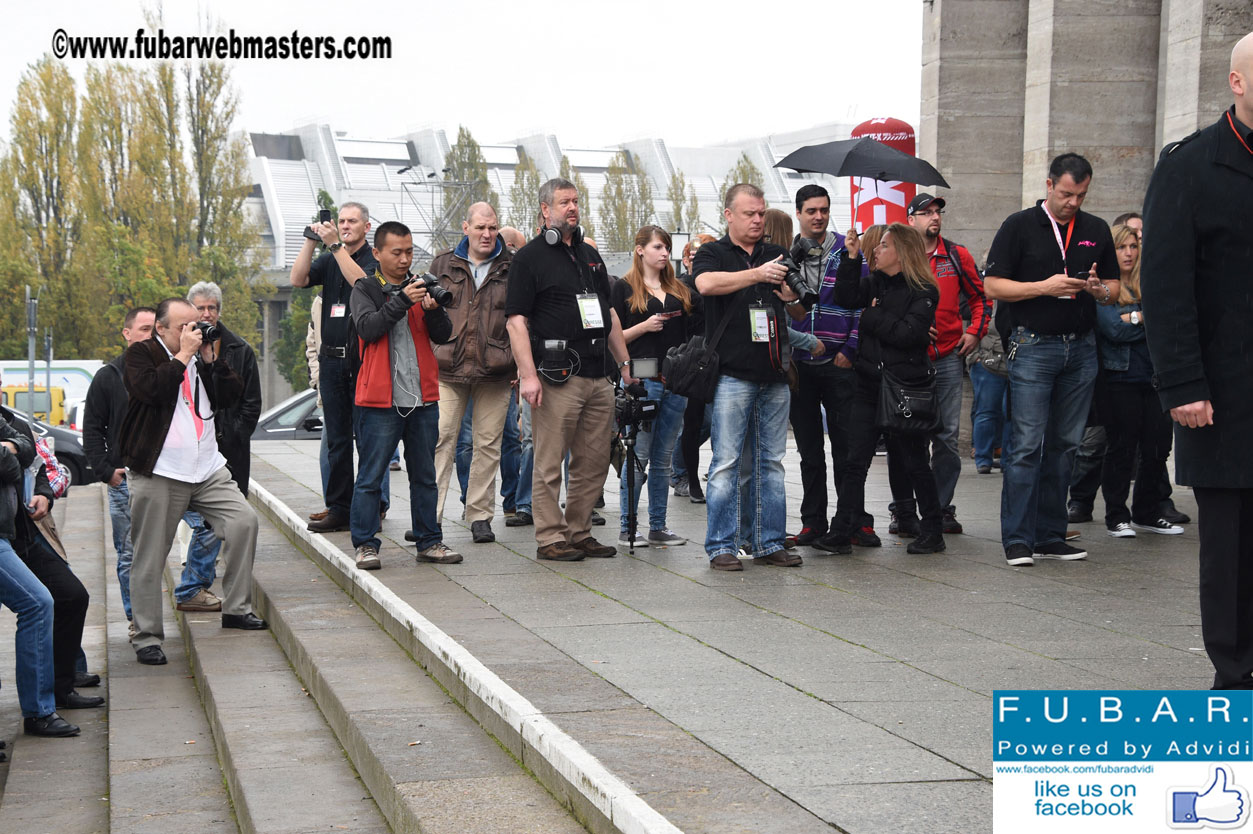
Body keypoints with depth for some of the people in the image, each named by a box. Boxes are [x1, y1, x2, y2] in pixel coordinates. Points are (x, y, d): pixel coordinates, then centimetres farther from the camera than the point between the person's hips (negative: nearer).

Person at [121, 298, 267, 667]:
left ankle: (236, 608, 5)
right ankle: (146, 637, 7)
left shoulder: (203, 356, 16)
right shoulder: (141, 354, -1)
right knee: (150, 557, -2)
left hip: (208, 470, 5)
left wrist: (210, 358, -1)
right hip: (158, 474, -5)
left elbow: (232, 395, 8)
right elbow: (151, 389, -20)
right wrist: (183, 355, -14)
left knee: (243, 520, -8)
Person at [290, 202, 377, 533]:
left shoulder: (374, 259, -2)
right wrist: (311, 241, -8)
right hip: (332, 359, 6)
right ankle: (339, 509, 9)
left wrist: (335, 245, -23)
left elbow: (362, 281, -22)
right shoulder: (329, 259, 15)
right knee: (337, 439, 6)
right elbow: (298, 279, 1)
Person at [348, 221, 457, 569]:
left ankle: (429, 541, 17)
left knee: (425, 475, 10)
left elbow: (443, 336, 7)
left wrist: (433, 310, -13)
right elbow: (367, 328, -14)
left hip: (423, 397, 4)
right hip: (380, 398, -4)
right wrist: (401, 301, -23)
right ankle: (365, 544, 5)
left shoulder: (420, 288, 13)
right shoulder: (365, 290, 4)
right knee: (370, 476, -2)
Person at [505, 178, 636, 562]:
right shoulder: (529, 257, -1)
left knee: (594, 462, 8)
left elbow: (609, 313, 24)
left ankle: (579, 532, 18)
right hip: (557, 375, -7)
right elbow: (517, 320, -9)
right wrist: (528, 375, -18)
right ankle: (550, 538, 3)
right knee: (550, 462, -3)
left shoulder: (590, 255, 20)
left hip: (598, 376, 7)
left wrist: (625, 363, 18)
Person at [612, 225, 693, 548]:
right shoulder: (625, 289, 2)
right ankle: (627, 528, 1)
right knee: (639, 455, -5)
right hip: (642, 379, -5)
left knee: (663, 459, 8)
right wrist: (644, 326, -15)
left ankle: (658, 527, 13)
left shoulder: (680, 290, 16)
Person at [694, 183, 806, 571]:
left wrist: (791, 298, -5)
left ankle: (769, 542, 14)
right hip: (733, 375, -5)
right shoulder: (712, 254, 3)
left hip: (775, 377, 5)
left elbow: (801, 315, 17)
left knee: (771, 462, 8)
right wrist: (757, 274, -27)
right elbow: (707, 283, -21)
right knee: (727, 462, -4)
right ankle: (721, 546, 1)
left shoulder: (777, 255, 16)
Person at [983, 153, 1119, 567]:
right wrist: (1045, 287, -15)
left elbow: (1114, 287, 18)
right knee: (1026, 445, -8)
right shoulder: (1019, 226, 0)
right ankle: (1018, 539, -5)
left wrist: (1097, 288, -6)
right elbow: (993, 285, -4)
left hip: (1081, 348, 5)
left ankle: (1050, 536, 13)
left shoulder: (1097, 230, 13)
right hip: (1033, 347, -4)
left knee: (1064, 445, 7)